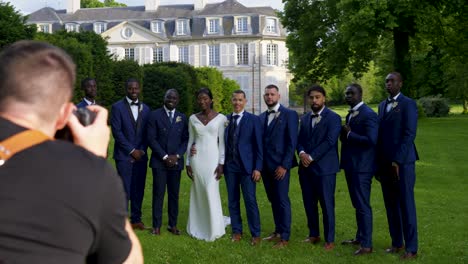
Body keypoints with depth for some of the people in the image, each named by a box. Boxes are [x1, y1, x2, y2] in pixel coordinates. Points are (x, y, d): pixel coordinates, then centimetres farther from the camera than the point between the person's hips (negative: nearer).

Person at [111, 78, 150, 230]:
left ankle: (136, 219, 15)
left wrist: (142, 151, -2)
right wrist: (132, 150, -10)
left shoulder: (145, 108, 11)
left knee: (139, 189, 6)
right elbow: (116, 132, -9)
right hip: (124, 155, -4)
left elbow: (147, 133, 11)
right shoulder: (117, 107, -3)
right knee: (124, 190, -4)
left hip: (141, 155, 4)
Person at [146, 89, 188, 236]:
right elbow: (151, 138, -5)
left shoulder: (182, 118, 10)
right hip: (159, 161, -3)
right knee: (158, 193, -2)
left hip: (176, 161, 3)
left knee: (174, 194, 5)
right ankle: (156, 226, 6)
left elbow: (185, 139, 8)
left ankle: (173, 225, 13)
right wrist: (165, 157, -10)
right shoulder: (155, 115, 0)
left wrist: (177, 156, -7)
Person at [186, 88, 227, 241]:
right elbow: (190, 141, 10)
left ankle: (213, 229, 6)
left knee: (211, 193, -7)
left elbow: (222, 142, -2)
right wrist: (188, 162, 5)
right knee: (198, 193, 6)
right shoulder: (193, 118, 6)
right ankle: (198, 228, 17)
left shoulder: (221, 118, -2)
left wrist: (221, 163, -7)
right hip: (197, 159, 3)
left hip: (212, 158, -2)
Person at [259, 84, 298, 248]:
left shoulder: (289, 115, -5)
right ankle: (278, 231, 22)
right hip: (265, 165, 6)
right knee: (273, 200, 12)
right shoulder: (261, 117, 12)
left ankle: (285, 237, 3)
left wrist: (284, 165, -15)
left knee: (282, 200, -3)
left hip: (280, 165, -6)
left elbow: (292, 142, -10)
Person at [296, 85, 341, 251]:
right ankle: (313, 235, 23)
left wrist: (311, 157, -16)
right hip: (306, 168, 6)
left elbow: (330, 141, -14)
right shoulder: (305, 118, 15)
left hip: (324, 168, -6)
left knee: (327, 205, -2)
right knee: (309, 204, 11)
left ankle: (330, 240, 6)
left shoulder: (333, 118, -5)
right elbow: (300, 140, 11)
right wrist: (302, 153, -10)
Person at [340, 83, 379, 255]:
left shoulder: (368, 114, -15)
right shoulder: (350, 114, 15)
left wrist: (349, 134, -17)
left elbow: (371, 140, -25)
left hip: (362, 167, -9)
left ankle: (366, 244, 0)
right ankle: (360, 237, 29)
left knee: (363, 205, -5)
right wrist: (344, 134, -4)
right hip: (351, 165, 9)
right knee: (357, 204, 18)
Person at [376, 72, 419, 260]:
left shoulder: (408, 104, -6)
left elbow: (409, 135, -13)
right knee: (391, 205, 9)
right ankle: (396, 243, 18)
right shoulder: (382, 105, 16)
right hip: (385, 162, 7)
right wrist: (379, 161, 10)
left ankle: (411, 248, 2)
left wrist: (397, 161, -17)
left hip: (402, 161, -6)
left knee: (406, 205, -3)